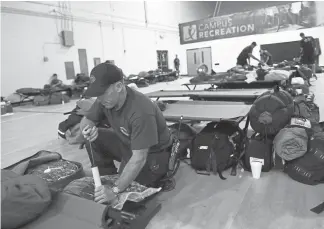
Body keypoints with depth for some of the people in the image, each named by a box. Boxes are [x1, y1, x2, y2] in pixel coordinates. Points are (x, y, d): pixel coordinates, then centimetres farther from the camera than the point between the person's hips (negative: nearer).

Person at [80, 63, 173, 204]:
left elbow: (139, 158, -35)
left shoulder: (140, 111, -36)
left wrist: (115, 190, -37)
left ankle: (157, 177, 8)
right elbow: (86, 121, 1)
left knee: (126, 192, -19)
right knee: (93, 139, -9)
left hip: (152, 153, -7)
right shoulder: (106, 99, -12)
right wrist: (87, 129, -24)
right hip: (128, 143, 7)